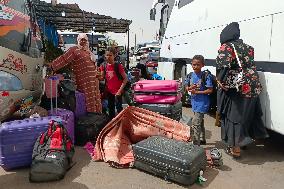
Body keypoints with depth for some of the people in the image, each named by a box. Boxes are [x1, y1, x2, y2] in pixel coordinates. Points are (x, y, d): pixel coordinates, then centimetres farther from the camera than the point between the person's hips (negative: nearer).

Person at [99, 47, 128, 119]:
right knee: (111, 108, 19)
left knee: (119, 108, 1)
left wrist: (120, 90, -16)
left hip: (117, 91, -6)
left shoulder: (118, 65, -15)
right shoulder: (104, 66, -1)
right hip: (109, 91, 6)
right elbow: (102, 78, 7)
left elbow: (125, 79, -13)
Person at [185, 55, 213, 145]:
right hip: (194, 101, 7)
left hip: (202, 102, -7)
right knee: (200, 122, 22)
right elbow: (186, 87, 11)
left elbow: (210, 90, -16)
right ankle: (202, 140, 39)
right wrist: (190, 88, -12)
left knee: (195, 124, -12)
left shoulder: (206, 76, -15)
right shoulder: (190, 75, 2)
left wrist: (197, 92, -21)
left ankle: (196, 144, -4)